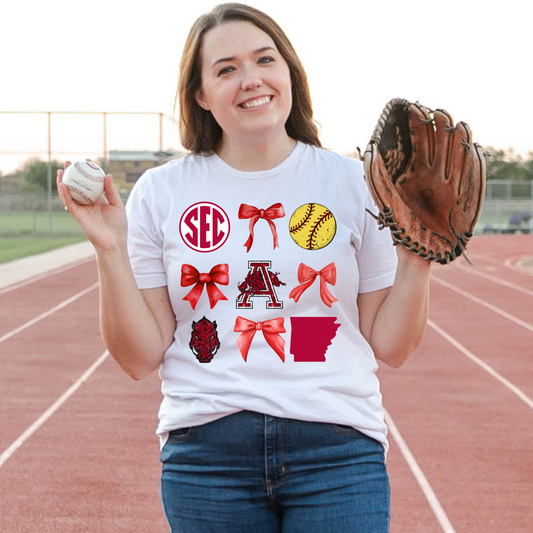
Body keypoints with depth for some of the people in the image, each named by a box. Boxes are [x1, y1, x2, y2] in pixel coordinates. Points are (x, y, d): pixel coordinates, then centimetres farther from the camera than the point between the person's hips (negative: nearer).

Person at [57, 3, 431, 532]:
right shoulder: (161, 192, 3)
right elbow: (141, 357, 0)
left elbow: (389, 347, 4)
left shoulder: (353, 184, 3)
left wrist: (417, 258, -9)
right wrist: (110, 250, -9)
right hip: (204, 450, 0)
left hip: (338, 450, 0)